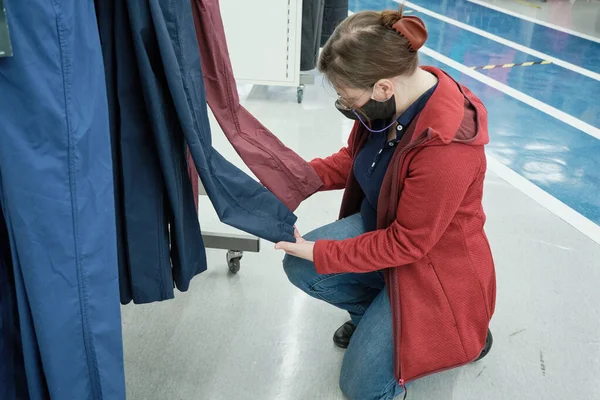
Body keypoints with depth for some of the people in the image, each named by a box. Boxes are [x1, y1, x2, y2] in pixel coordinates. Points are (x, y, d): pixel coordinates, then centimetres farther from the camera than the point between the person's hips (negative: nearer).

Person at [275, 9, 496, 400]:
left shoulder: (445, 147, -37)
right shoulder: (393, 96, -13)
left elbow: (405, 244, -27)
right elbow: (354, 158, 5)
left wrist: (321, 253, -20)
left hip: (434, 267, -7)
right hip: (380, 226, 7)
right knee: (299, 266, -12)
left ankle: (463, 332, 18)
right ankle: (375, 313, 14)